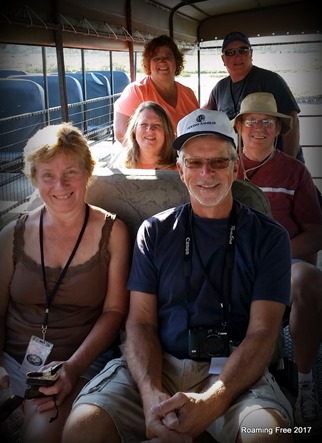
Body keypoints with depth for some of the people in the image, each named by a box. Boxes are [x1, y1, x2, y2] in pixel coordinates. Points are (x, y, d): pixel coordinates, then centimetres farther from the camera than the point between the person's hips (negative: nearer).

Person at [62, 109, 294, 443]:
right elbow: (140, 321, 3)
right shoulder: (154, 232, 10)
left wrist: (211, 402, -22)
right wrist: (151, 393, -18)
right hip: (160, 365, 1)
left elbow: (262, 332, -4)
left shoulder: (268, 236, 4)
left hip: (234, 371, -1)